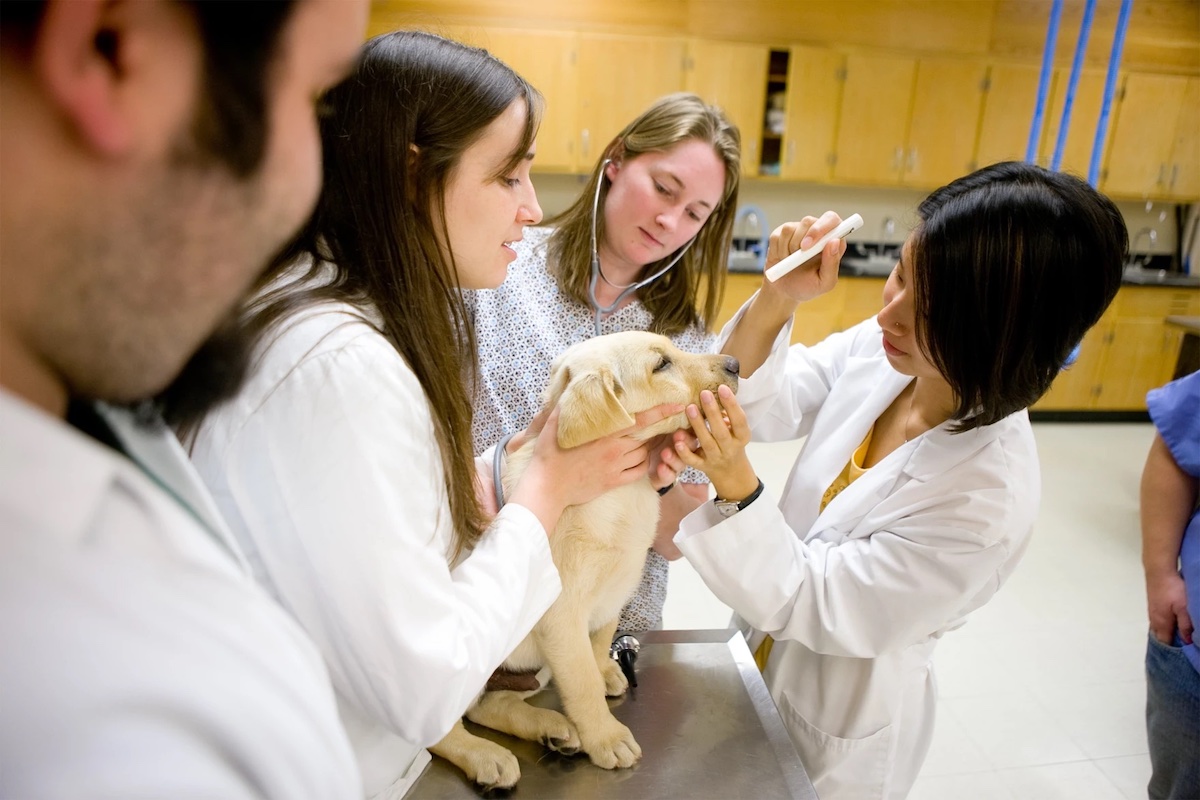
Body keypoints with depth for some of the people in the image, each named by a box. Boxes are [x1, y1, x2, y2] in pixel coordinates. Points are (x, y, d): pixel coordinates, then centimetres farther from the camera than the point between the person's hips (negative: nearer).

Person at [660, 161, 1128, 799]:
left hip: (837, 723, -5)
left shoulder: (988, 502, -33)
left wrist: (736, 484, -41)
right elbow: (764, 405, -12)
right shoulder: (878, 349, -18)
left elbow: (808, 601, -28)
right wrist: (777, 299, -27)